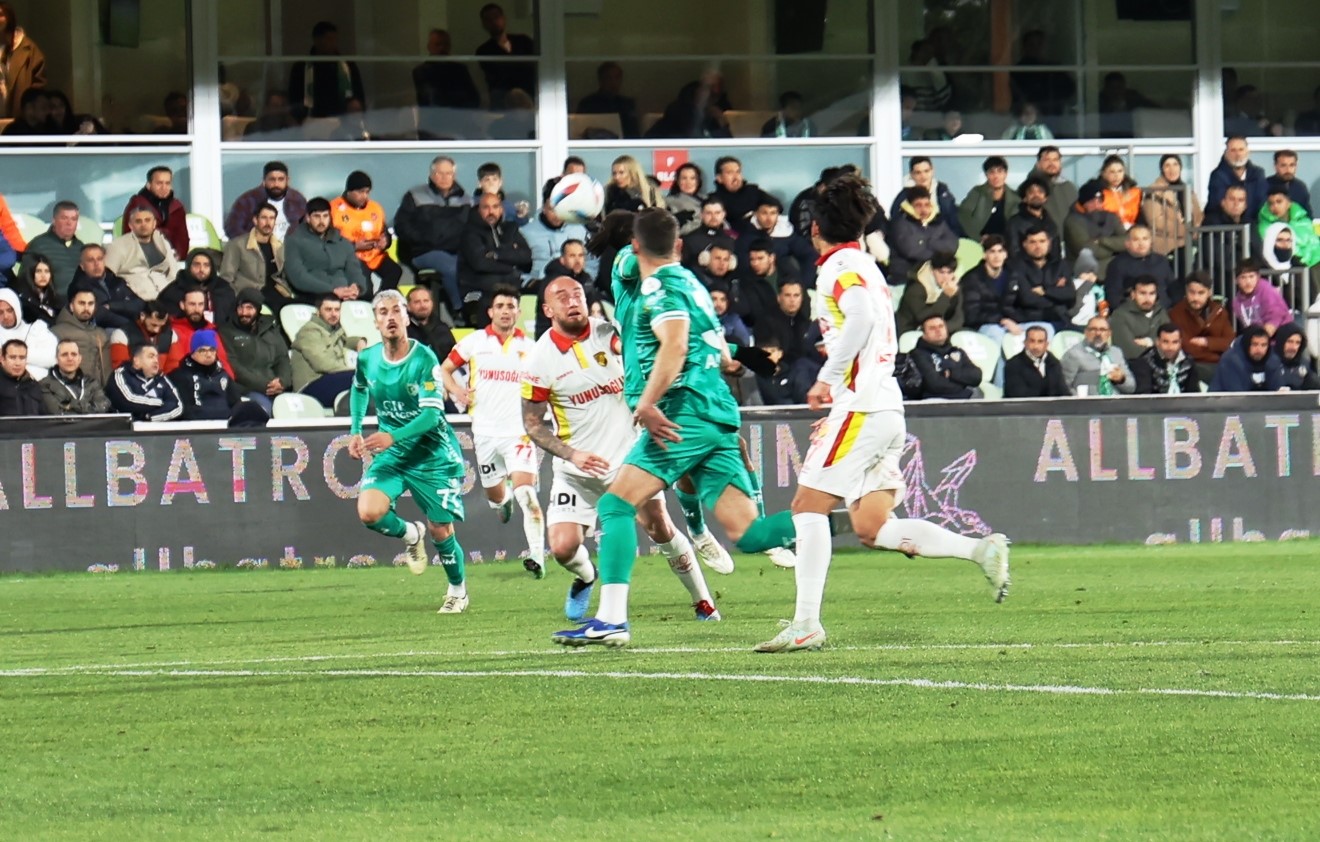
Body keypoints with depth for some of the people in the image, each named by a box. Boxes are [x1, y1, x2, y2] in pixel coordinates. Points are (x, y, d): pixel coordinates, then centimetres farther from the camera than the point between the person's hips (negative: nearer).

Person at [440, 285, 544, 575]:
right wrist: (456, 390, -6)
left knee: (526, 493, -19)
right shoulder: (474, 342, 3)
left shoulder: (530, 347, 4)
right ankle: (504, 499, 54)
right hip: (485, 432, 2)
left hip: (518, 432, -2)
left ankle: (537, 556, -22)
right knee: (494, 495, 15)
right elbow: (444, 369, 13)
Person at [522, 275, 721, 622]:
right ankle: (585, 577, 27)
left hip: (628, 453, 1)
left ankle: (702, 601, 14)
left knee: (659, 527, -1)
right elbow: (533, 424, -5)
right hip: (577, 470, -1)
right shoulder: (541, 360, -9)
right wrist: (572, 454, -17)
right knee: (563, 548, -9)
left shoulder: (610, 333, -5)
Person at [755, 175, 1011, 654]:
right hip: (886, 409, 9)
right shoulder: (864, 266, 21)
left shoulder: (840, 268, -8)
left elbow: (862, 315, -26)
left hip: (862, 407, -9)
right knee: (872, 528, 5)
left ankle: (806, 624, -10)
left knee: (808, 506, -6)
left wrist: (828, 377, -22)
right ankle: (981, 550, -4)